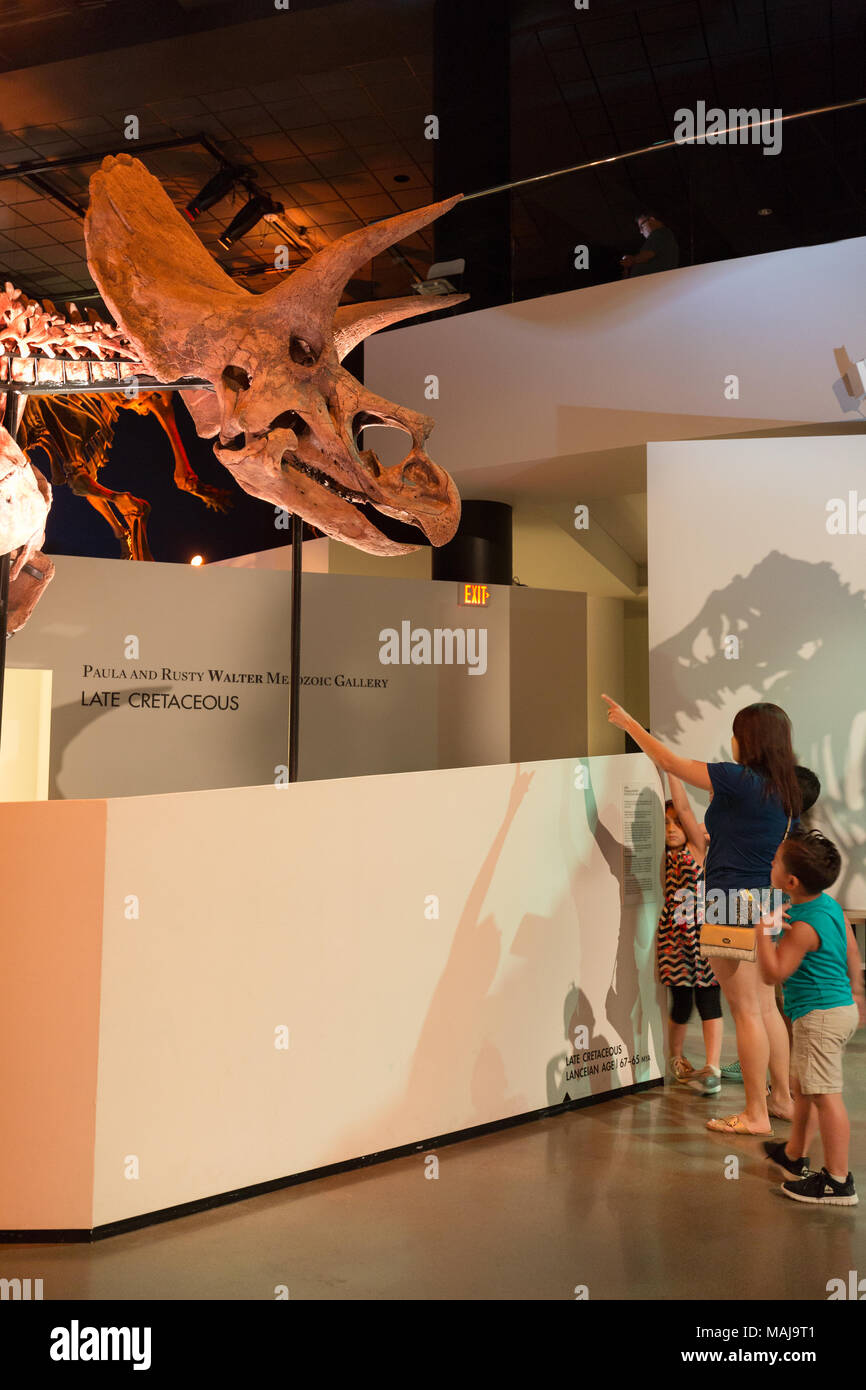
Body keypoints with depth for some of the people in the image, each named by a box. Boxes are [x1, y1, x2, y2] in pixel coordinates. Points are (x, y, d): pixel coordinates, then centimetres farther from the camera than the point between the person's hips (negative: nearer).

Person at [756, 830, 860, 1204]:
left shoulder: (804, 926, -23)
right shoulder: (828, 904, 6)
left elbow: (772, 973, -20)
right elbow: (850, 952, 20)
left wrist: (764, 930, -20)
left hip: (821, 1016, -11)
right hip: (840, 1005, 11)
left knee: (825, 1095, -5)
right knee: (802, 1085, 22)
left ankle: (838, 1181, 1)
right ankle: (794, 1155, 37)